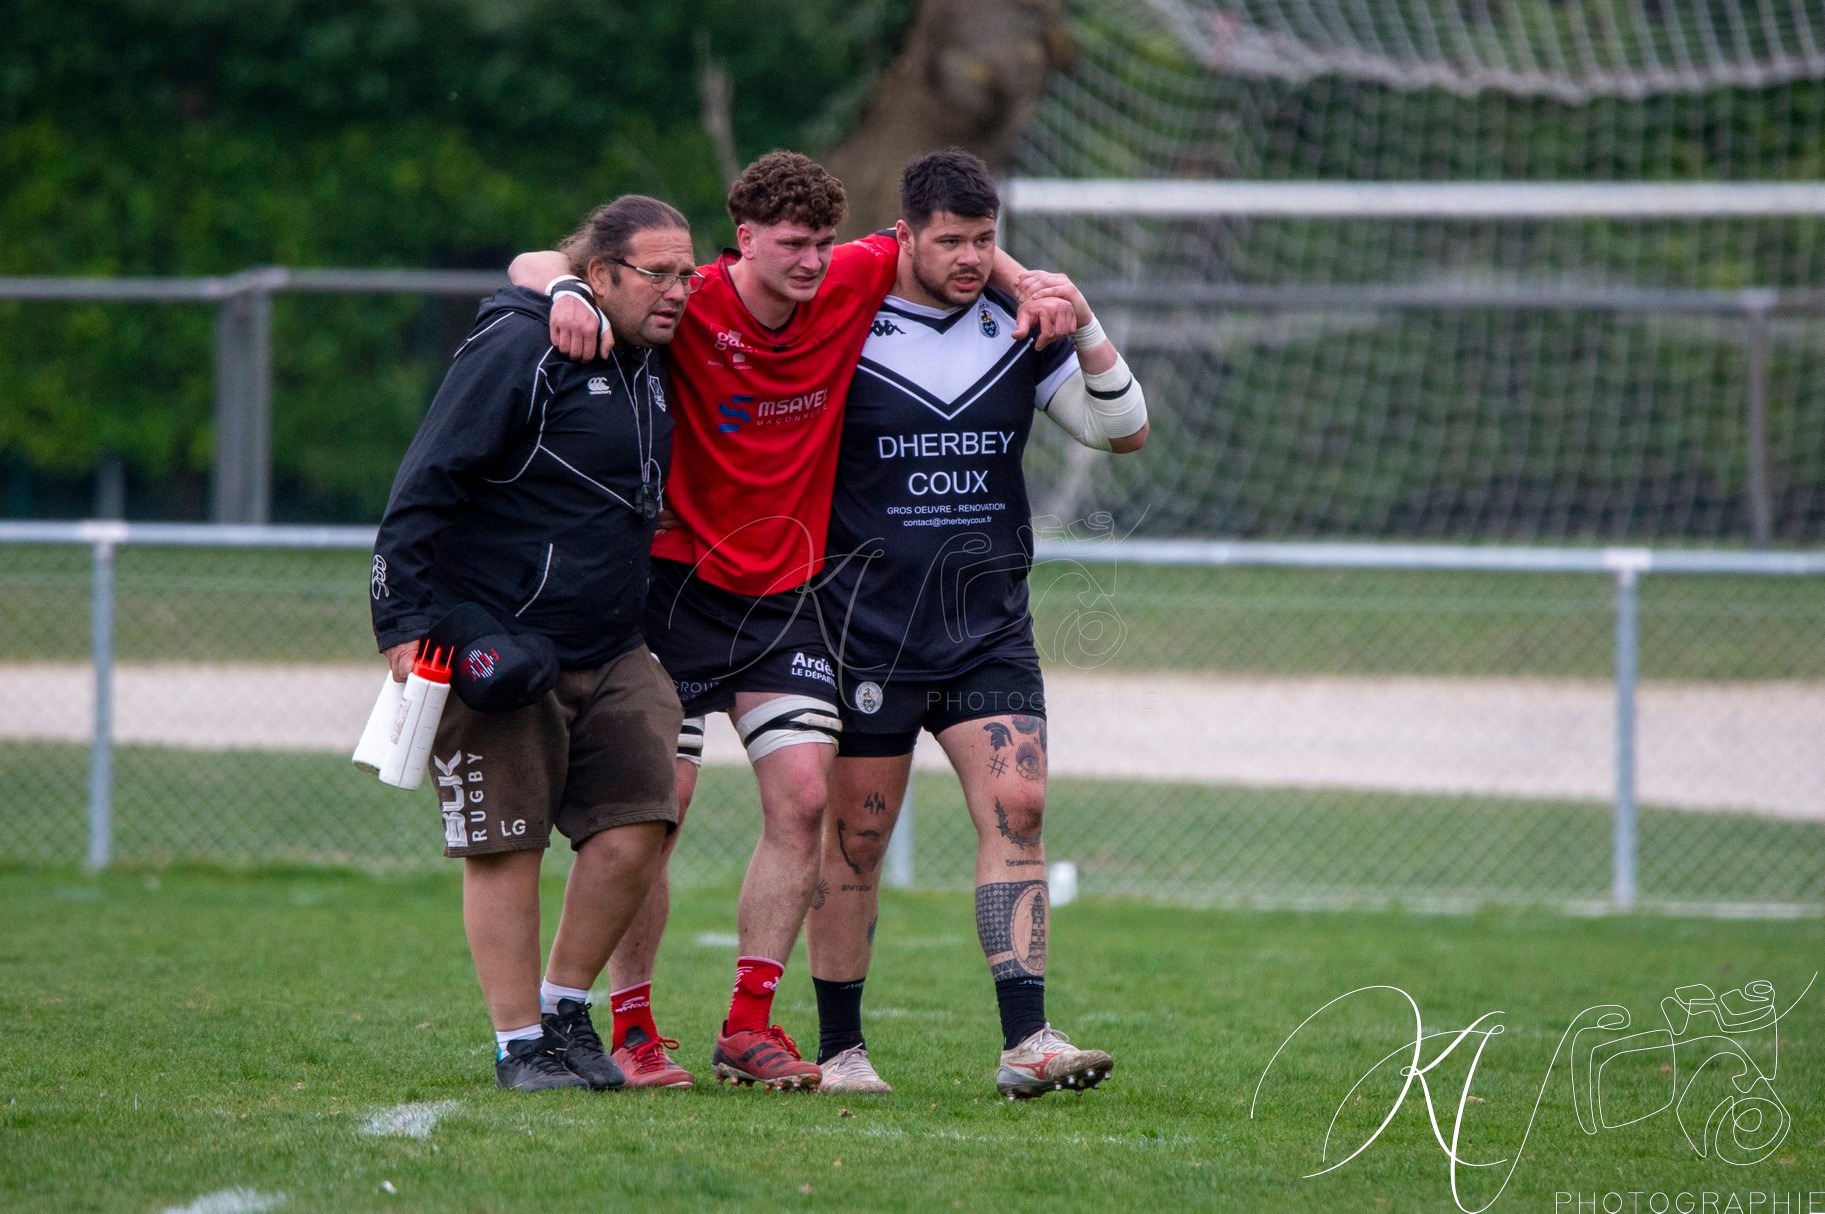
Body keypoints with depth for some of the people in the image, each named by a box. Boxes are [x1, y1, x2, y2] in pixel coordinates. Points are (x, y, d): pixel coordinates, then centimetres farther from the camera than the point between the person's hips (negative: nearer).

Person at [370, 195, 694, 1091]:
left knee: (636, 829, -3)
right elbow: (424, 487, -14)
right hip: (499, 647, -7)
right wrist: (406, 622, -19)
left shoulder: (651, 364, 13)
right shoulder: (517, 349, -12)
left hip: (609, 649, 7)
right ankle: (519, 1043, 7)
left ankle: (564, 1010, 14)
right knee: (506, 847, -2)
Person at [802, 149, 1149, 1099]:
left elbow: (1122, 431, 4)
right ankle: (838, 1049, 13)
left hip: (990, 628, 3)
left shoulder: (1019, 332, 6)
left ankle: (1025, 1040, -16)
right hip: (869, 631, -3)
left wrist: (1086, 332, -9)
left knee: (1016, 806, -12)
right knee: (855, 835, 1)